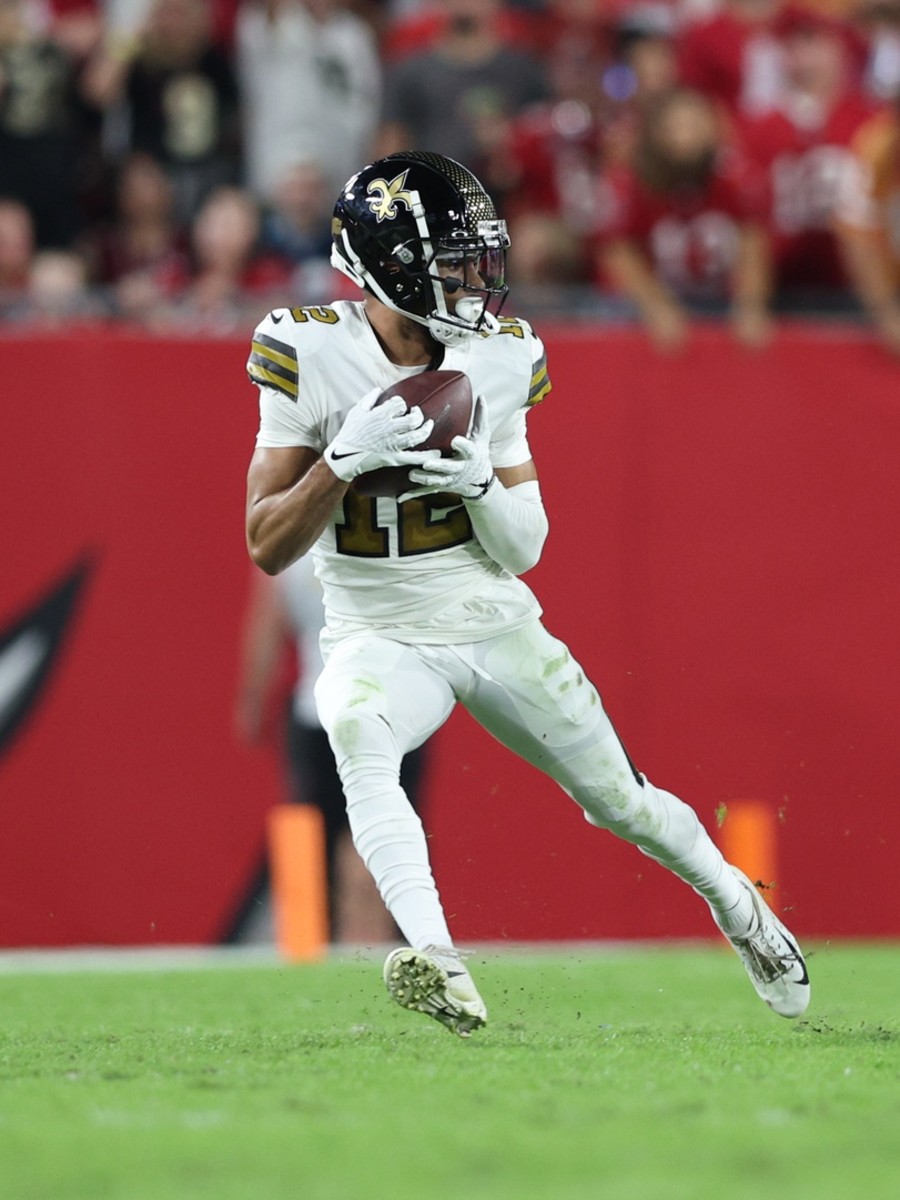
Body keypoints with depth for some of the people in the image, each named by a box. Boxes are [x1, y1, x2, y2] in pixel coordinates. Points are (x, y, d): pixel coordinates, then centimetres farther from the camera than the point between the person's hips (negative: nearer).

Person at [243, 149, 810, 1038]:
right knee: (358, 734, -36)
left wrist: (481, 480, -21)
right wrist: (344, 458, -28)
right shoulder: (309, 357, -14)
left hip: (495, 625, 3)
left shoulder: (498, 362, -5)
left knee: (621, 800, 9)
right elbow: (268, 547, -13)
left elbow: (524, 550, -1)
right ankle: (436, 962, -45)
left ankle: (731, 899, 41)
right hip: (380, 636, -3)